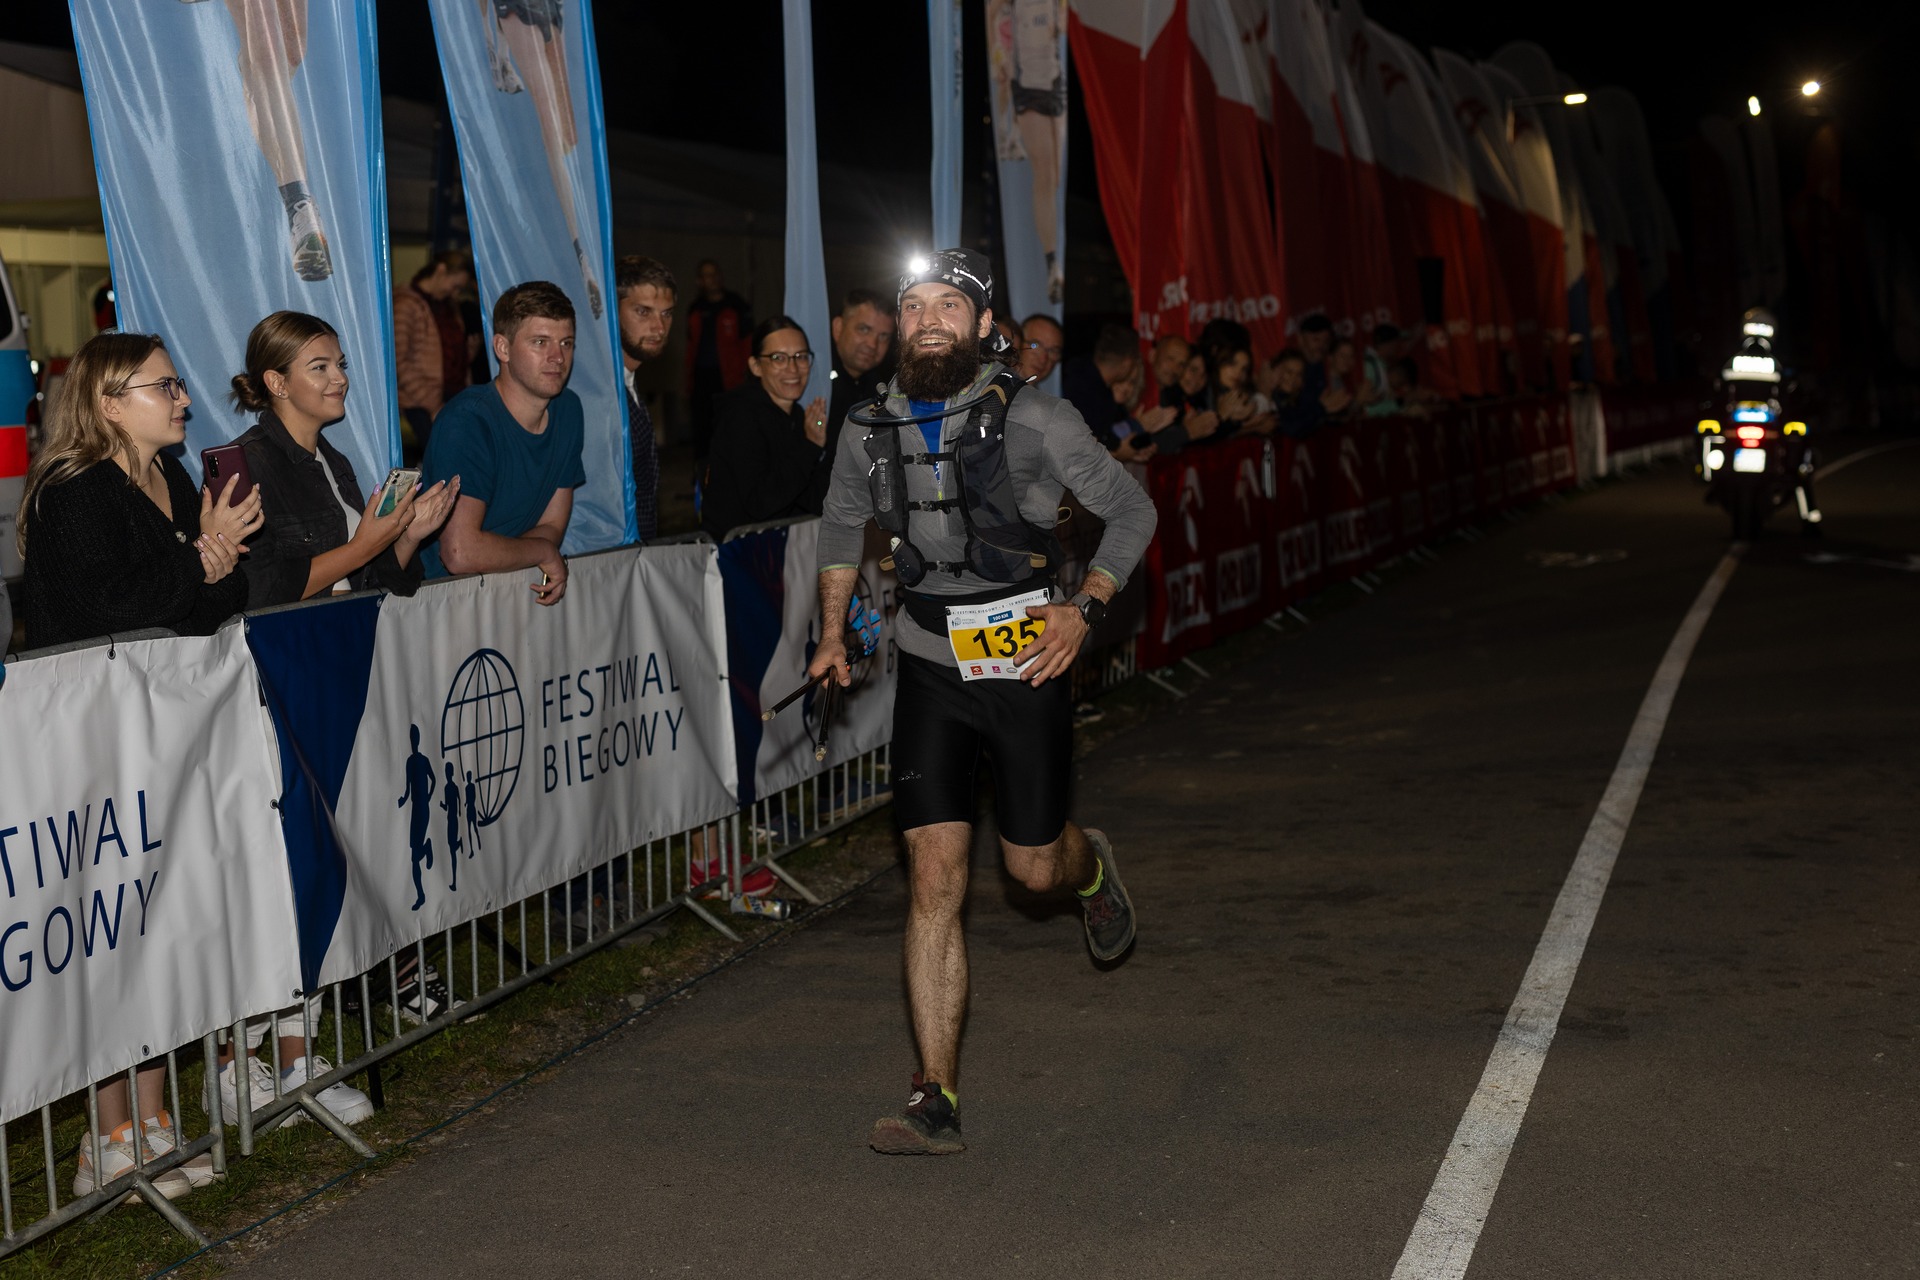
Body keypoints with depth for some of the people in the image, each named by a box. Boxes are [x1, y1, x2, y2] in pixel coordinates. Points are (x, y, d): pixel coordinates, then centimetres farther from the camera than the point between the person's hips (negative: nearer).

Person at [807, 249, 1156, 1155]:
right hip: (930, 666, 2)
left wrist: (1084, 608, -13)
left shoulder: (1032, 417, -12)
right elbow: (842, 522, 19)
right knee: (935, 880, -6)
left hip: (1027, 663, -2)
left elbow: (1131, 510, -3)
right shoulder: (870, 425, -1)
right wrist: (832, 633, 12)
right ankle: (937, 1101, -3)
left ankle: (1091, 867, 48)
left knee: (1033, 866, 8)